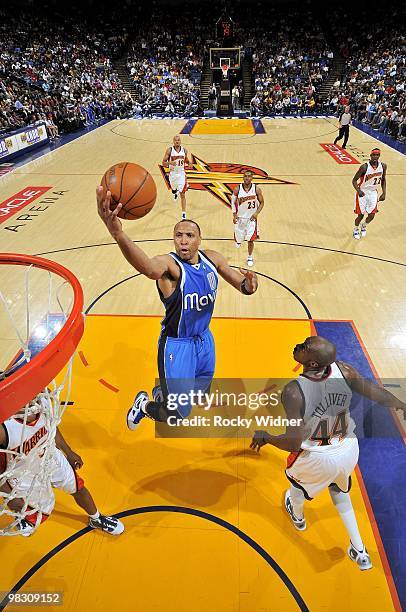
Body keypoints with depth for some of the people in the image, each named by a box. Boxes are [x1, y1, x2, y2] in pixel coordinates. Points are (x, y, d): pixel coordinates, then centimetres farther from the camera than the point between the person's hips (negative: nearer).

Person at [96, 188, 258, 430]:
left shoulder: (212, 259, -6)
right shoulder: (169, 264, -26)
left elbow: (243, 286, -1)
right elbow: (149, 268, -51)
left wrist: (249, 283, -27)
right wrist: (118, 233, -71)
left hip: (204, 339, 7)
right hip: (176, 344, -6)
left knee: (199, 395, 26)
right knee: (179, 414, -1)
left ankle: (162, 392, 57)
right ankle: (144, 405, 32)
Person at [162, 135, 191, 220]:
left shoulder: (184, 150, 0)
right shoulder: (169, 150, -8)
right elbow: (163, 163, -9)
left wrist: (189, 163, -4)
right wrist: (170, 163, -29)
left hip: (182, 174, 0)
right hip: (173, 174, 0)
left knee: (183, 195, -5)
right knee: (173, 189, 21)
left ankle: (183, 213, -2)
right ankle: (175, 192, 61)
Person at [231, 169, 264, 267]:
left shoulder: (256, 189, -10)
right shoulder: (237, 189, -10)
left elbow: (261, 203, 0)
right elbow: (233, 202, 2)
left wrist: (256, 213, -15)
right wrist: (234, 215, -9)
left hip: (251, 218, -1)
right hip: (240, 217, 1)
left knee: (250, 240, -2)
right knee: (238, 236, 13)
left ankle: (250, 257, 20)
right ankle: (238, 240, 53)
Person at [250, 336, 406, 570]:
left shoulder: (293, 392, -34)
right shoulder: (344, 371, -21)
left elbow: (293, 443, -30)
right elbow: (376, 393, -6)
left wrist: (265, 437, -11)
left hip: (317, 458, -3)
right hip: (348, 450, 4)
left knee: (296, 478, 33)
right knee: (339, 490, 37)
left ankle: (298, 515, 64)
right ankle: (360, 551, 44)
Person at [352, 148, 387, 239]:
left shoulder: (383, 166, -7)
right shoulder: (364, 167, -21)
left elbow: (383, 180, 8)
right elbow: (354, 180, -16)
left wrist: (384, 193, 2)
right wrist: (358, 191, -33)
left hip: (373, 193, 4)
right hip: (363, 193, -4)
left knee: (371, 215, 4)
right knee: (360, 215, 2)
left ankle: (364, 226, 38)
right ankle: (356, 229, 32)